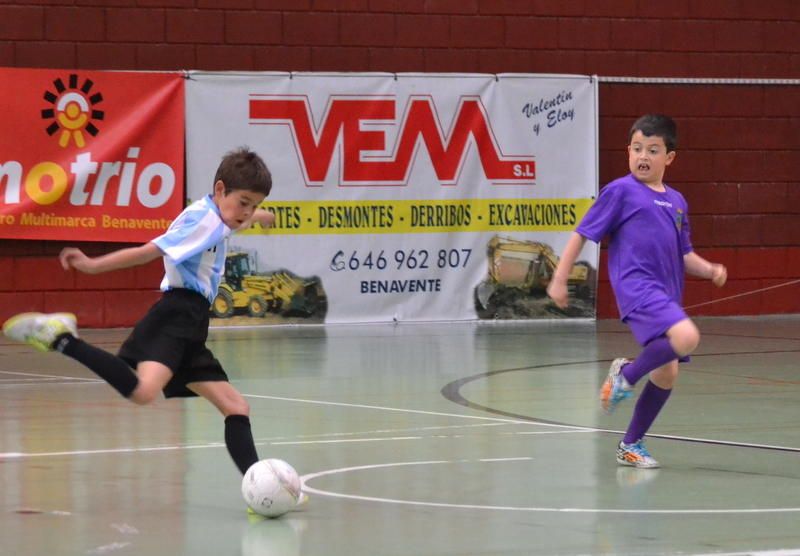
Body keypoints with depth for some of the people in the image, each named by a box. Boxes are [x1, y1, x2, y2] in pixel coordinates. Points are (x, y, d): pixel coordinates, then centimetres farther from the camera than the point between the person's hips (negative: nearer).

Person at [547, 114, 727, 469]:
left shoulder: (676, 202, 17)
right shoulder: (621, 191, -2)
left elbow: (684, 255, 22)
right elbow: (582, 234, 0)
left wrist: (709, 270, 2)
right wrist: (559, 280, -3)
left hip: (666, 294, 8)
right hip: (636, 286, -8)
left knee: (666, 374, 10)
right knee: (686, 338, -30)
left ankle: (631, 445, 26)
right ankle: (626, 375, -7)